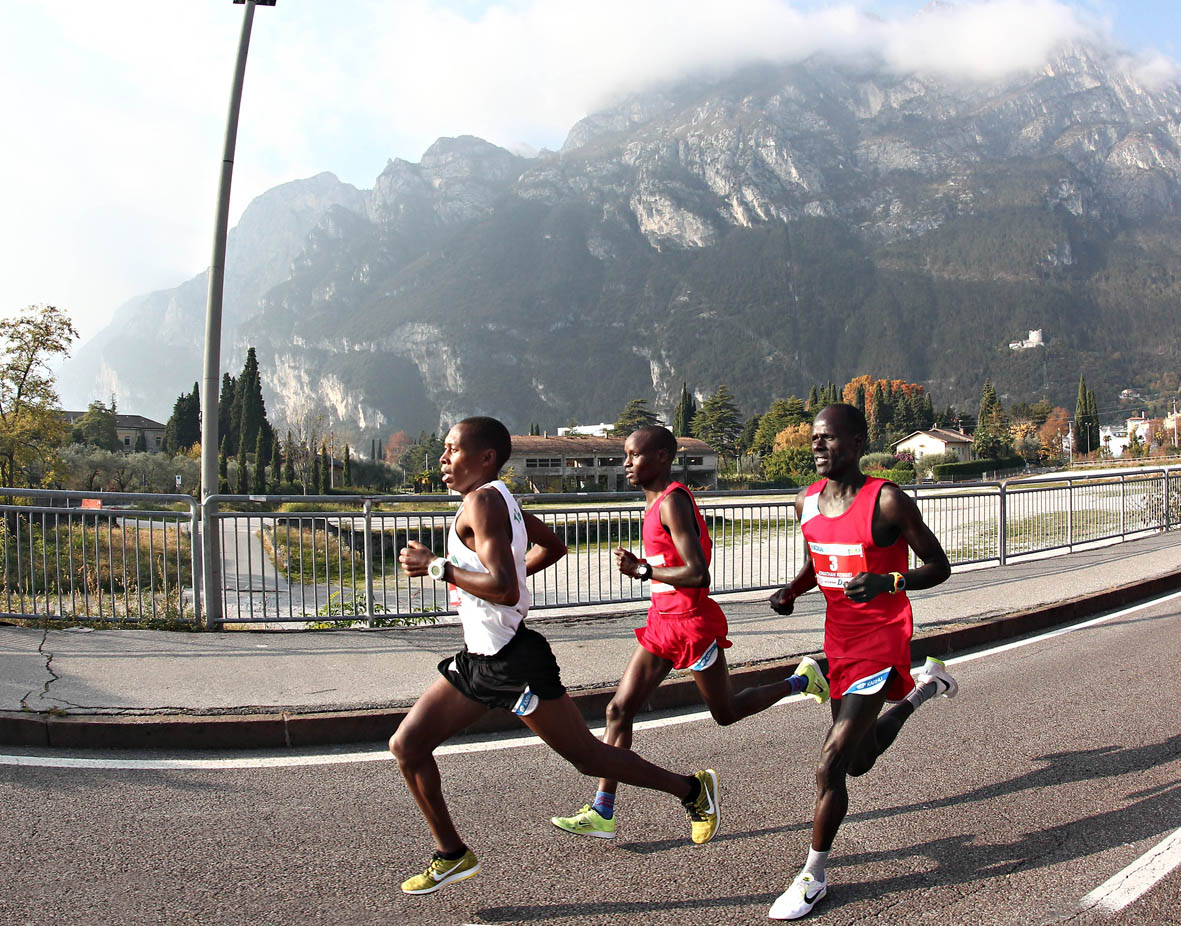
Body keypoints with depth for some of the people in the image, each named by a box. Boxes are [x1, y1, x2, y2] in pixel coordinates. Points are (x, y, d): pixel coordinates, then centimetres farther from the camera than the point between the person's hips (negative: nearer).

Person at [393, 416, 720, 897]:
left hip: (513, 662, -10)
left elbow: (504, 590, -30)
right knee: (407, 745, 7)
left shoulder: (482, 502, -18)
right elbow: (554, 546, 23)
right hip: (479, 660, 10)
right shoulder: (498, 499, 10)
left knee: (587, 756, 3)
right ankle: (451, 854, 20)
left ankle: (691, 789, 22)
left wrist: (436, 566, -22)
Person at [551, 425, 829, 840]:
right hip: (663, 622, 9)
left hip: (692, 623, -9)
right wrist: (639, 566, 7)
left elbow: (698, 574, -26)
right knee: (620, 709, 2)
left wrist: (644, 571, -18)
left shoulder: (673, 502, -20)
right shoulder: (658, 502, 11)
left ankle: (801, 681, 32)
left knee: (726, 712, 11)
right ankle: (602, 814, 5)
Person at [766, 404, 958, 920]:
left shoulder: (887, 502, -17)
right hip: (839, 641, 7)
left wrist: (887, 582, -28)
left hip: (881, 641, -7)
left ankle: (813, 876, 7)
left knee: (830, 763, -12)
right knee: (859, 761, 22)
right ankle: (922, 688, 45)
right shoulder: (807, 503, 2)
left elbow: (939, 566, -11)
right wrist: (791, 591, -1)